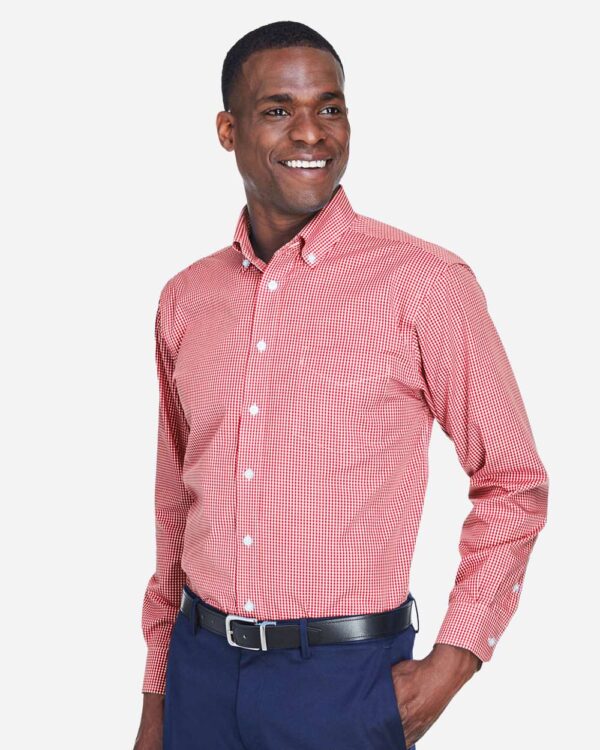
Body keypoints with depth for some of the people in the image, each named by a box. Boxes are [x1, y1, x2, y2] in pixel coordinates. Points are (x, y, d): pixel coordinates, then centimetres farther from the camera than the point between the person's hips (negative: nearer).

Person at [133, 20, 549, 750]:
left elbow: (513, 485, -3)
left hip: (342, 681, -4)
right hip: (202, 669, 4)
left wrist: (451, 662, -10)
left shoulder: (424, 283, -9)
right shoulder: (186, 298, 5)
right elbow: (174, 511, 13)